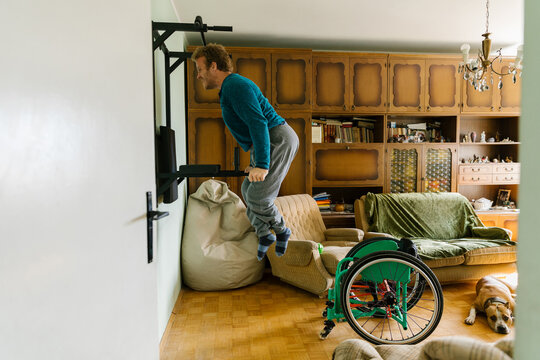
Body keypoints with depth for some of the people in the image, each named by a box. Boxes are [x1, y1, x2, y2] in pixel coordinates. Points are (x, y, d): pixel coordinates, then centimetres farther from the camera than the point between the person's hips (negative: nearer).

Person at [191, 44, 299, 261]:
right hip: (270, 144, 11)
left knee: (257, 198, -9)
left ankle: (281, 230, 15)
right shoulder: (228, 90, 20)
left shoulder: (235, 85, -14)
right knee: (249, 190, 14)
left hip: (278, 141, -11)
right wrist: (255, 161, 27)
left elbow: (258, 123, -25)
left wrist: (262, 165, -30)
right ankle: (264, 235, 25)